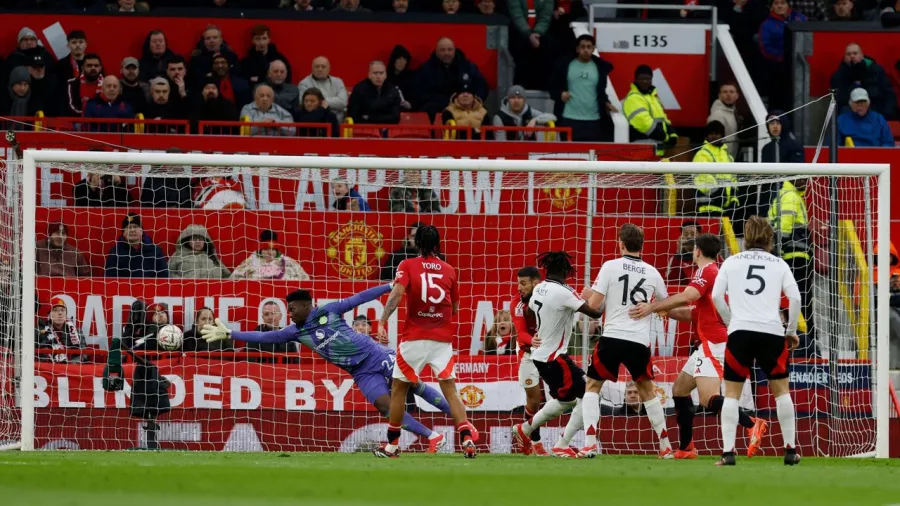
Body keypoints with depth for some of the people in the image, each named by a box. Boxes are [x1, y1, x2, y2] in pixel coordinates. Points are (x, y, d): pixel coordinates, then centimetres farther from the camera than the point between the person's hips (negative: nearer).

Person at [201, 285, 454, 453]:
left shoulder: (328, 311, -7)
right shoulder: (297, 332, 4)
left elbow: (358, 298, -4)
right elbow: (264, 336, 5)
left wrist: (392, 286, -7)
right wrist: (229, 334, 3)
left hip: (375, 355, -3)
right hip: (363, 373, 3)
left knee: (416, 386, -6)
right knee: (385, 405, -14)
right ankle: (433, 437, -9)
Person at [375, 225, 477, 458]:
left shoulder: (408, 266, 0)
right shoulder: (449, 270, 8)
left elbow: (397, 292, -16)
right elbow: (455, 308, 13)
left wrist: (382, 321, -20)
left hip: (414, 338, -2)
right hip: (442, 340, 2)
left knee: (399, 389, 11)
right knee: (450, 390, 1)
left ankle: (392, 445, 15)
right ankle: (467, 438, -17)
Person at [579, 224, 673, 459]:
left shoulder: (610, 267, -2)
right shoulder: (652, 273, 8)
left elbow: (594, 304, -5)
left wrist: (588, 294, 18)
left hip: (612, 338, -3)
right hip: (640, 342, 3)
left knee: (592, 386, 12)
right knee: (647, 390, 21)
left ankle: (590, 443, -4)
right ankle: (665, 446, 20)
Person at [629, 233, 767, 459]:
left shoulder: (706, 271, -8)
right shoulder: (716, 274, 22)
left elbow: (687, 296, -26)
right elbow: (694, 313, 23)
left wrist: (652, 307, -23)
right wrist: (666, 311, 11)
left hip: (714, 343, -10)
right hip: (711, 344, 10)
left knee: (709, 399, -24)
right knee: (680, 388, 19)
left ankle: (751, 424, -39)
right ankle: (686, 449, 21)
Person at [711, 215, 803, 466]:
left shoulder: (731, 262, 11)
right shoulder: (779, 264, 12)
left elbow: (717, 296, 1)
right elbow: (795, 298, 2)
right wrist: (791, 331, 13)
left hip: (740, 331, -1)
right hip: (772, 331, 1)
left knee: (732, 392, 6)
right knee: (781, 389, 16)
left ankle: (728, 452, -5)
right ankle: (790, 450, 14)